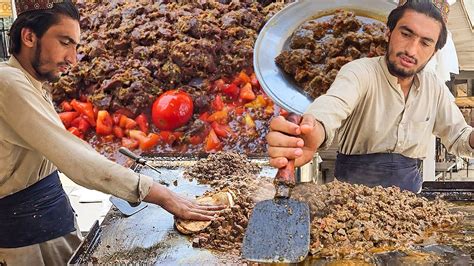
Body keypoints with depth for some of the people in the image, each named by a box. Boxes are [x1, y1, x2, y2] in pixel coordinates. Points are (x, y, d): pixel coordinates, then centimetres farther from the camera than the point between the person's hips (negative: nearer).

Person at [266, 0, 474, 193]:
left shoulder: (434, 86, -3)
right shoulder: (360, 72, -21)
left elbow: (457, 136, 5)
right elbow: (333, 104, -43)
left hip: (408, 183, -1)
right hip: (356, 180, 1)